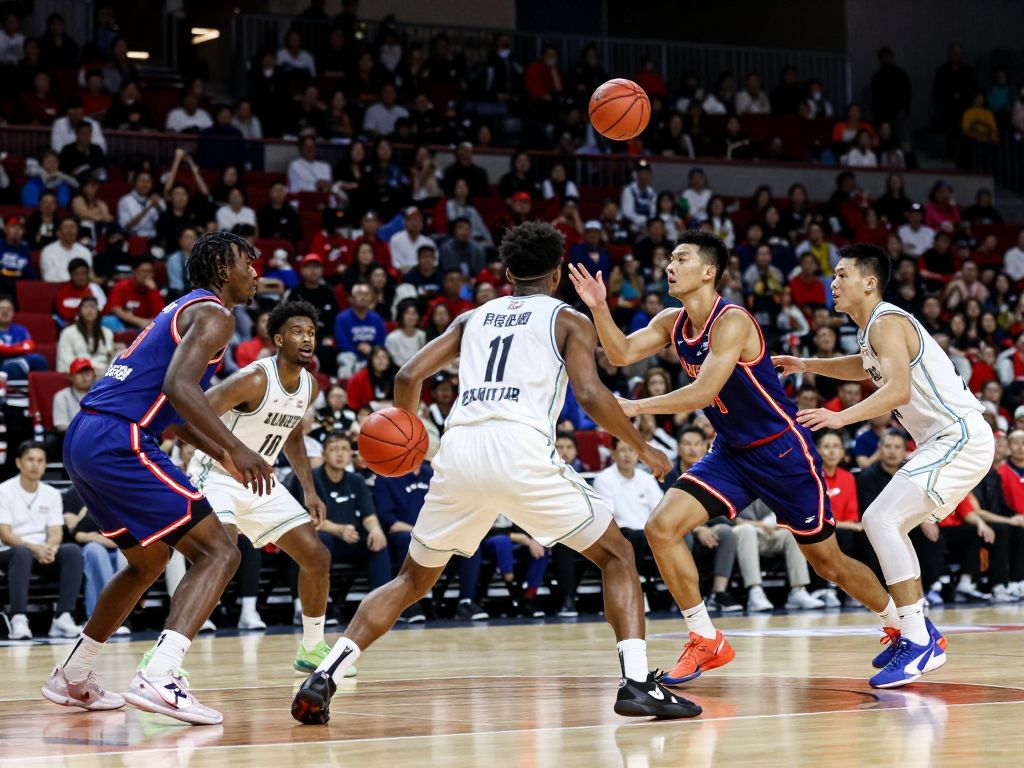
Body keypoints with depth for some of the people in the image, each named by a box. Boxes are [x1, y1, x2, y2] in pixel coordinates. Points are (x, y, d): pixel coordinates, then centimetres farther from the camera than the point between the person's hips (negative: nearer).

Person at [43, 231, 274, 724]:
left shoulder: (184, 310, 26)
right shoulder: (213, 315, -4)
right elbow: (179, 385, -21)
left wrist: (221, 455, 28)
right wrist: (235, 448, -24)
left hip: (83, 440, 10)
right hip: (118, 441, -10)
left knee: (148, 561, 27)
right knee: (219, 552, -9)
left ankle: (71, 679, 33)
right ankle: (157, 679, -25)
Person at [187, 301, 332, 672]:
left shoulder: (310, 386, 1)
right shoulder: (253, 380, -24)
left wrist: (309, 490, 12)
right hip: (216, 477, -8)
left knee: (317, 557, 5)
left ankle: (312, 649, 23)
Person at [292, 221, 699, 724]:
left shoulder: (474, 318, 26)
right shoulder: (569, 321, 15)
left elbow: (409, 376, 17)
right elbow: (590, 395, -1)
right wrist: (642, 448, 12)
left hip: (458, 451, 4)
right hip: (520, 451, -4)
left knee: (412, 580, 21)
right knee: (617, 554, 12)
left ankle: (323, 678, 5)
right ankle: (637, 683, -5)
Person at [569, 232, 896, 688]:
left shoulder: (732, 321, -23)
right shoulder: (672, 323, 1)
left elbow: (704, 392, -31)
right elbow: (621, 354, -4)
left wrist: (637, 407, -35)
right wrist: (599, 308, -20)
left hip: (782, 450, -7)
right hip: (731, 453, 7)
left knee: (827, 561, 4)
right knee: (661, 527, -13)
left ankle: (905, 625, 30)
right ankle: (706, 642, -1)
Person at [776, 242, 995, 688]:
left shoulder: (886, 323, -13)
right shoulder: (876, 326, 17)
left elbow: (899, 388, -29)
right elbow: (866, 369, 40)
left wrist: (841, 417, -34)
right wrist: (806, 366, 31)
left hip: (960, 438, -11)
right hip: (948, 440, 11)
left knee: (880, 519, -17)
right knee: (890, 524, 17)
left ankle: (919, 642, -18)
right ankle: (917, 631, 20)